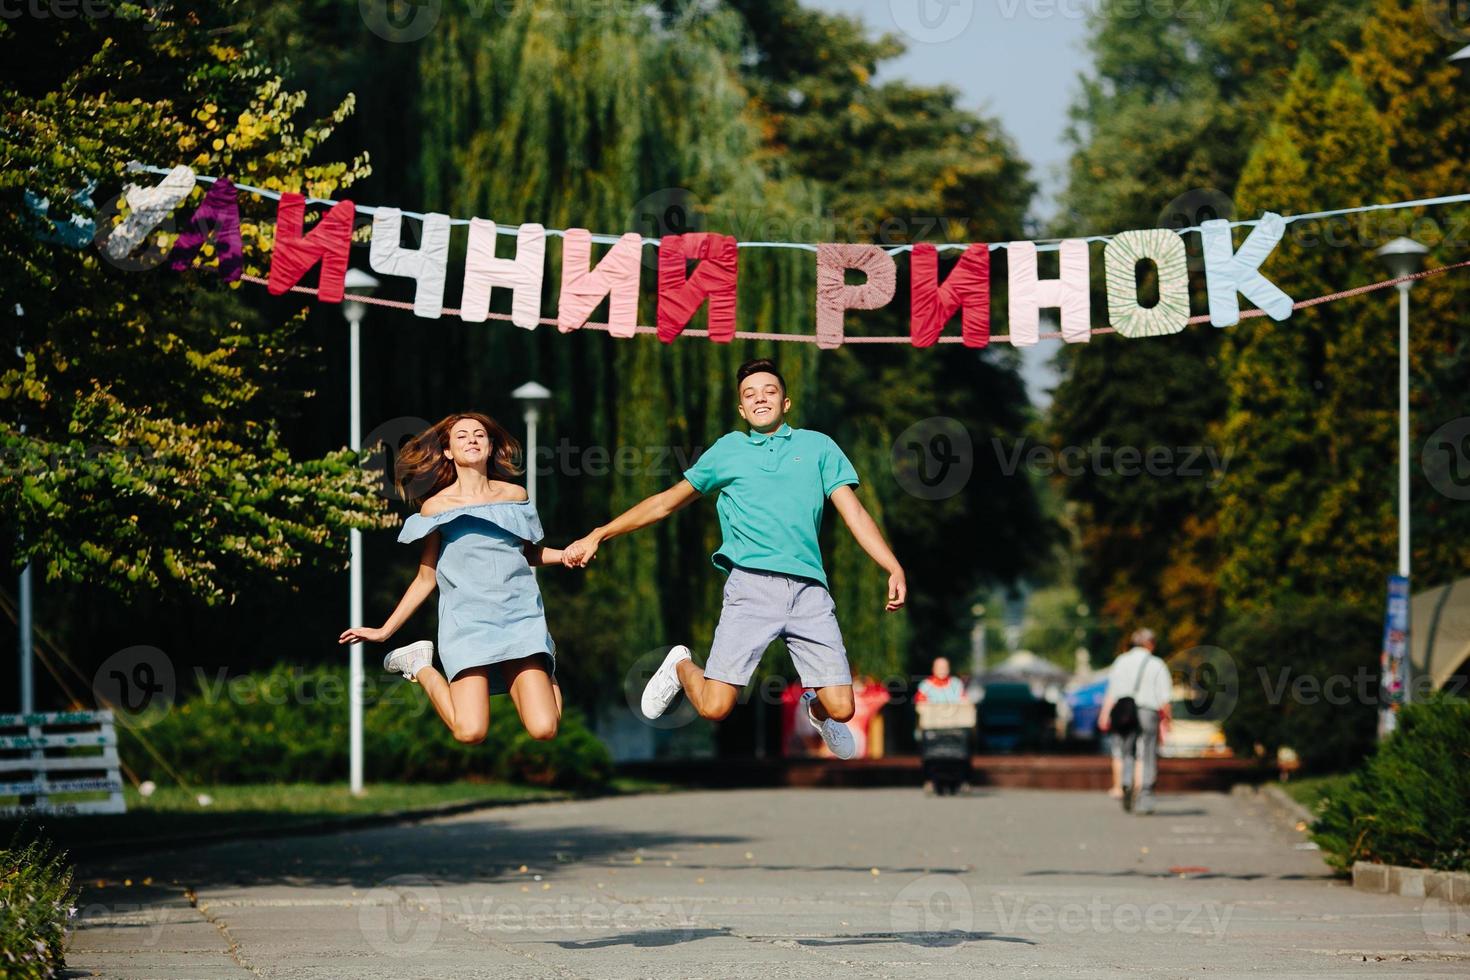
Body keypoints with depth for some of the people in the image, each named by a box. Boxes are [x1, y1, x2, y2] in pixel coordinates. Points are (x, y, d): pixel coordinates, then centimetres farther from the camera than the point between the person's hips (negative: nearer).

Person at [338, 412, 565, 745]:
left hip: (519, 617, 2)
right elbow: (426, 578, 12)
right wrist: (384, 631, 9)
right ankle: (420, 667, 9)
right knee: (471, 733, -20)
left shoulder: (514, 494, 11)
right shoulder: (437, 506, 6)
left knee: (544, 729, -16)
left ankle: (546, 670, 19)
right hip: (467, 622, -2)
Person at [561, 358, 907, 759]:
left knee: (841, 709, -7)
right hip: (751, 585, -1)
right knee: (714, 707, -10)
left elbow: (854, 512, 9)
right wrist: (598, 535, 19)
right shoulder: (728, 450, 16)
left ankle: (816, 709, 32)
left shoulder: (818, 446, 16)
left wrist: (894, 569, -5)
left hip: (809, 589, 1)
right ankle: (681, 667, 27)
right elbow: (665, 503, 23)